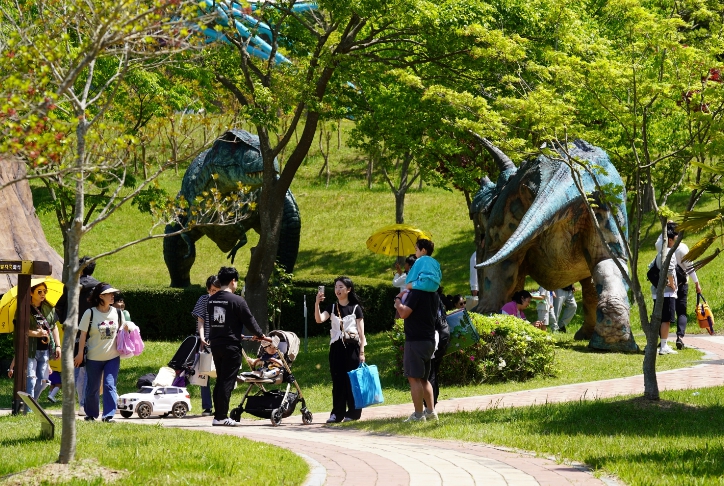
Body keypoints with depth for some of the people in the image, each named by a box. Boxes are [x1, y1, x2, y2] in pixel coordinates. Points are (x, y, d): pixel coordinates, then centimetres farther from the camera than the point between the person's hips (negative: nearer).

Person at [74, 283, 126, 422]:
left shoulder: (117, 313, 3)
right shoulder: (90, 313, -7)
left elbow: (122, 330, 16)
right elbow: (83, 334, -4)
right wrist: (80, 353, -5)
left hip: (113, 357, 2)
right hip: (94, 357, -2)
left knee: (110, 385, -11)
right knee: (92, 388, 8)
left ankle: (108, 415, -10)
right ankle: (91, 414, 26)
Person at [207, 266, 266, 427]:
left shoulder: (211, 300, 8)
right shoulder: (237, 300, -13)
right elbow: (249, 320, -7)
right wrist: (260, 335, 11)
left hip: (215, 345, 7)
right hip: (230, 346, -7)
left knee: (220, 380, 14)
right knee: (227, 381, -4)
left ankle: (218, 415, 14)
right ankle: (221, 417, -5)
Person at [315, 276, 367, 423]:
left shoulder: (355, 308, 1)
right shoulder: (332, 307, 9)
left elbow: (361, 331, 0)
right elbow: (319, 319, -8)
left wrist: (362, 352, -6)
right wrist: (317, 303, -21)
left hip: (351, 346, -3)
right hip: (336, 347, 3)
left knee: (352, 380, -2)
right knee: (337, 381, 3)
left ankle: (353, 413, 4)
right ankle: (337, 413, 5)